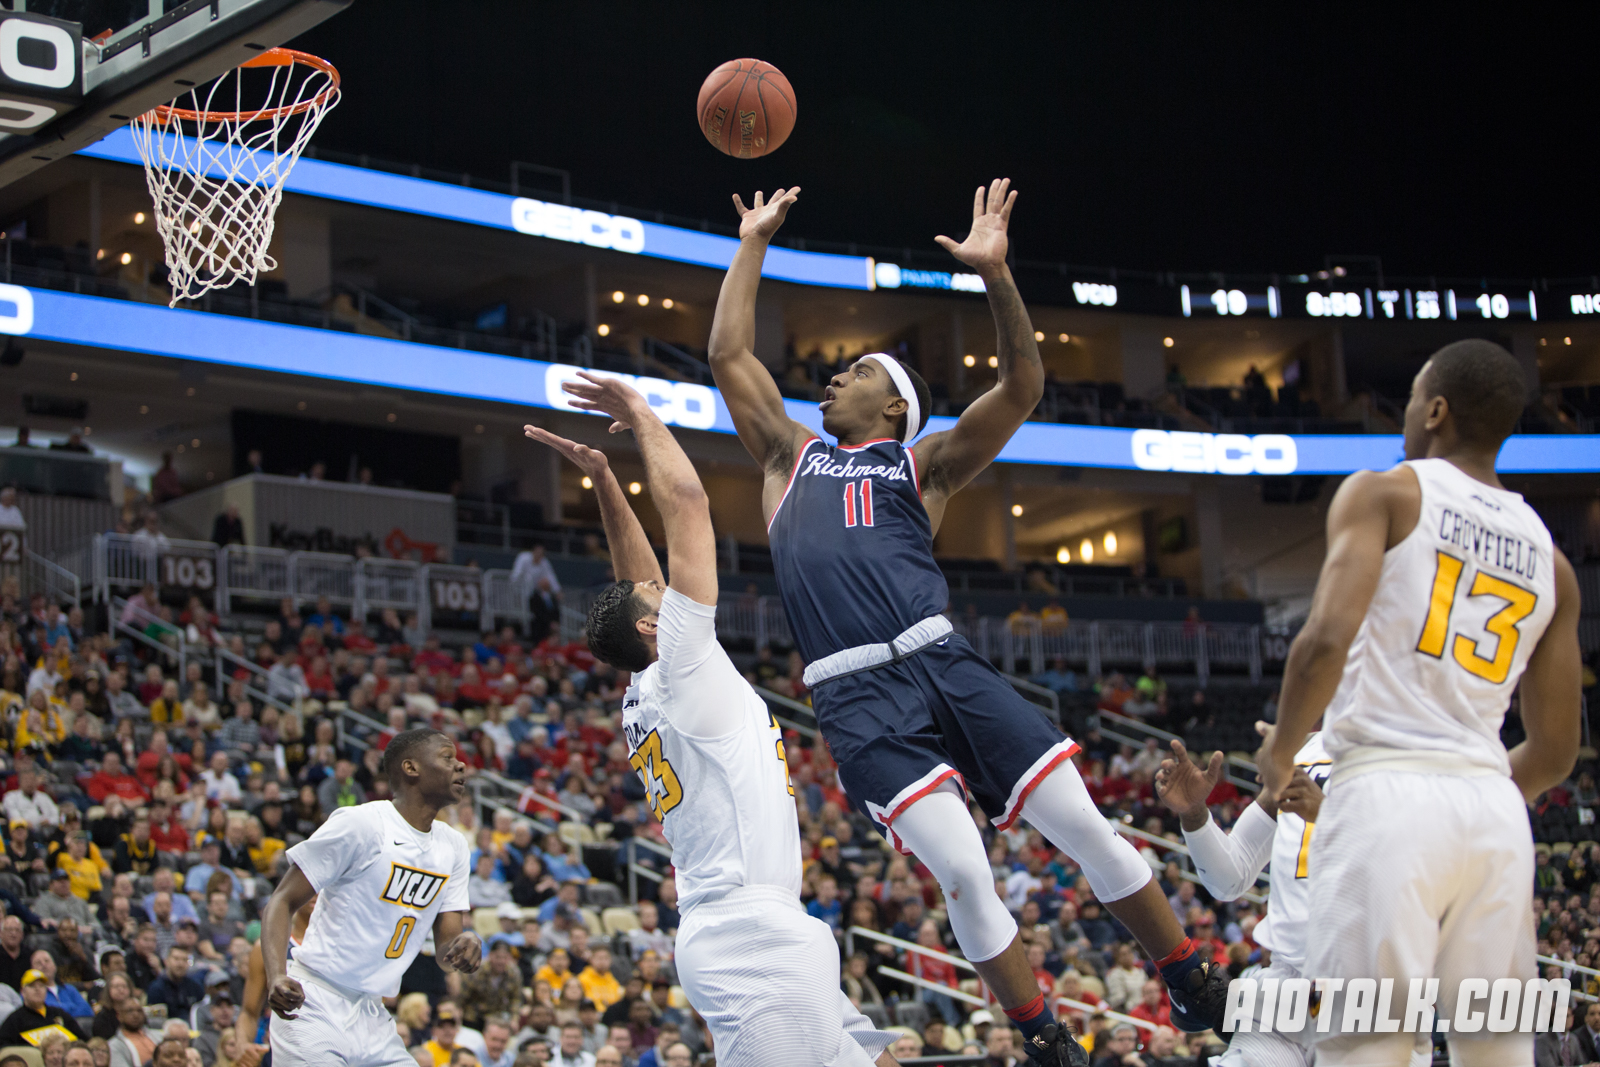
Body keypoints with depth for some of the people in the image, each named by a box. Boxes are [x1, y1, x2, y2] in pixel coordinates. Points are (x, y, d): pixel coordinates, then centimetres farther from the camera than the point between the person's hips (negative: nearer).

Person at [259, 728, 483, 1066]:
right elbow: (281, 902, -11)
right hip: (314, 1008, -7)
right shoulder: (358, 823, -12)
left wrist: (465, 943, -16)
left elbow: (445, 950, 10)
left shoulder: (452, 845, 11)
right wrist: (277, 976, -28)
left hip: (372, 1017, 7)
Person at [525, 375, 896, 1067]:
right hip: (752, 932, -10)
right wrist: (642, 417, 8)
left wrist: (602, 476, 29)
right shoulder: (679, 665, -3)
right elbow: (687, 504, -3)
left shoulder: (643, 697, 20)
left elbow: (636, 575, 30)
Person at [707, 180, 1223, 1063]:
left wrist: (996, 276, -7)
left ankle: (1199, 990, 11)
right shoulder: (791, 457, 24)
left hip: (942, 665, 0)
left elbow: (1021, 389, 5)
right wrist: (753, 244, 24)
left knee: (1083, 826, -5)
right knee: (962, 871, -14)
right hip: (858, 699, 0)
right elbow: (729, 355, 21)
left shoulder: (922, 466, 18)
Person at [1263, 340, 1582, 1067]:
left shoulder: (1384, 493, 2)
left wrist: (1280, 754, 2)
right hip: (1495, 810, 5)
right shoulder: (1550, 562, 17)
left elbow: (1327, 638, -13)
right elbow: (1555, 753, 18)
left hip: (1385, 794, -5)